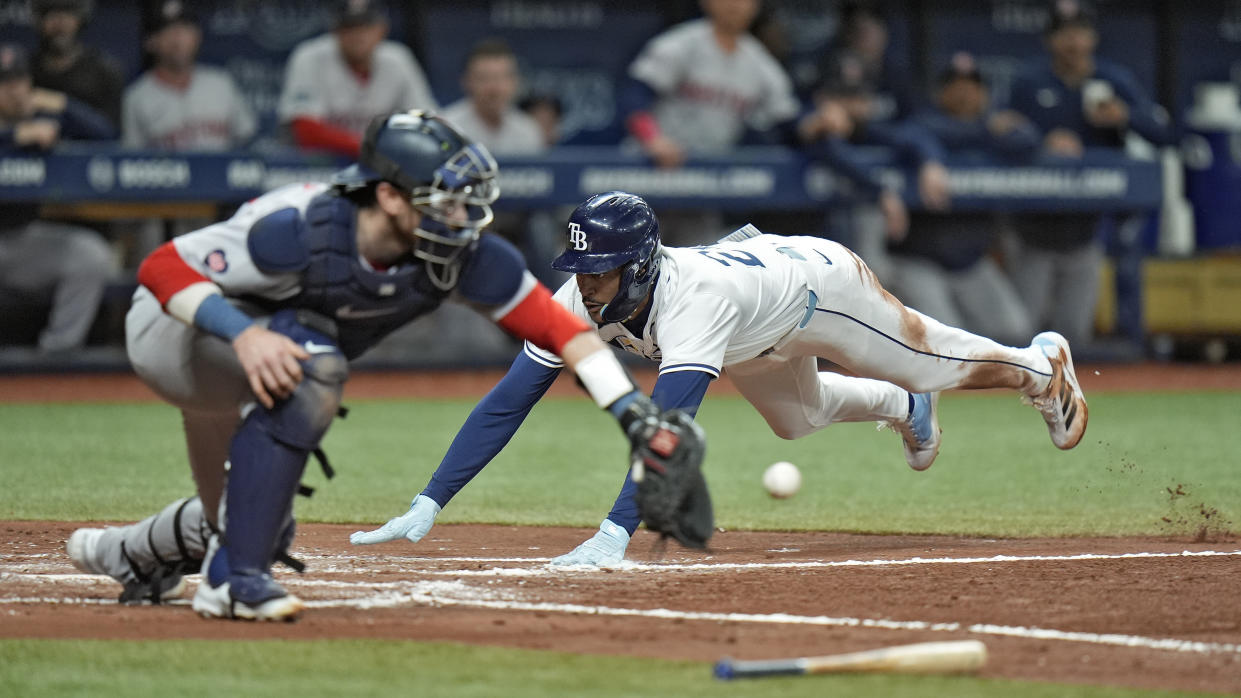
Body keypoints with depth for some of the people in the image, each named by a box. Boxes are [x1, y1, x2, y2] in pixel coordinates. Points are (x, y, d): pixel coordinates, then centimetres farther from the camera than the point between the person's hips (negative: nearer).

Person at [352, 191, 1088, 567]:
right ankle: (903, 408, 62)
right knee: (799, 418, 31)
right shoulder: (581, 300, -34)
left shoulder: (691, 299, -51)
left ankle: (1042, 365, 48)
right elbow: (507, 403, -36)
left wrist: (615, 533, -72)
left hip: (820, 280, -6)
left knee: (938, 364, 17)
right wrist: (428, 508, -45)